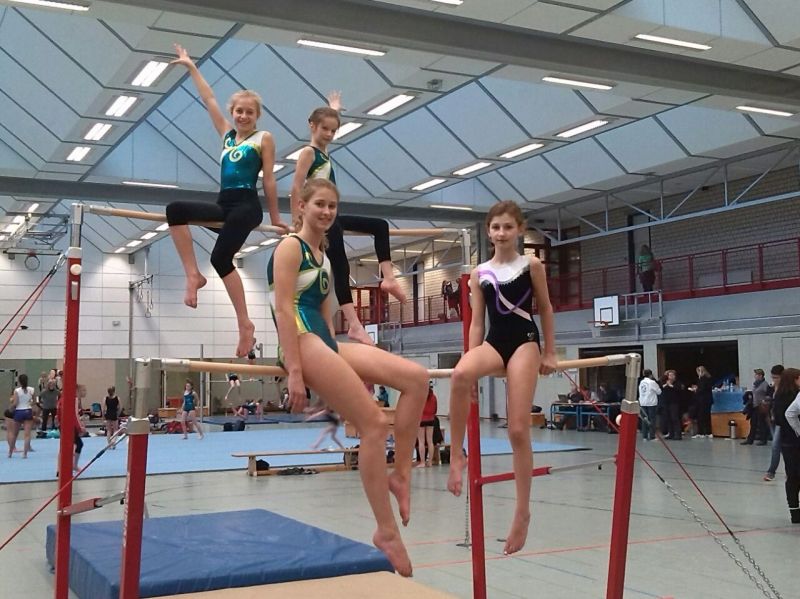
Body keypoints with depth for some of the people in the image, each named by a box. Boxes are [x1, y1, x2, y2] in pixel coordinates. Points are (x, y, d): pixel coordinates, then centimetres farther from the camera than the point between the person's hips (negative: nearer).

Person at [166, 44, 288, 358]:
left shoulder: (264, 138, 2)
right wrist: (192, 67, 22)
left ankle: (245, 323, -13)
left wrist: (275, 218, 3)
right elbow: (208, 100, 20)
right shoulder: (227, 134, 18)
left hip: (247, 206, -6)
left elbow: (269, 180, 1)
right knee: (175, 210, -15)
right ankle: (193, 275, -16)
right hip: (224, 206, 6)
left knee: (221, 258, -19)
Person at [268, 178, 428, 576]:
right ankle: (386, 531, -9)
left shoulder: (323, 256, 22)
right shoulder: (290, 247, -4)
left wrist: (332, 358, 21)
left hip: (326, 342, 9)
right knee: (373, 423, -15)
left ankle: (400, 474, -1)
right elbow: (283, 310, -14)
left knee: (416, 378, -6)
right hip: (302, 342, -9)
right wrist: (294, 371, -20)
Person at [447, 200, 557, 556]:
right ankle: (456, 455, -24)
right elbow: (476, 321, 10)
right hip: (493, 342, 2)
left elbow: (545, 309, 11)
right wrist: (473, 368, 4)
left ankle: (522, 511, 3)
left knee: (518, 429, -7)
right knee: (460, 374, -36)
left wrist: (550, 352, 10)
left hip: (524, 342, -2)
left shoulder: (531, 265, 4)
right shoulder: (479, 273, 9)